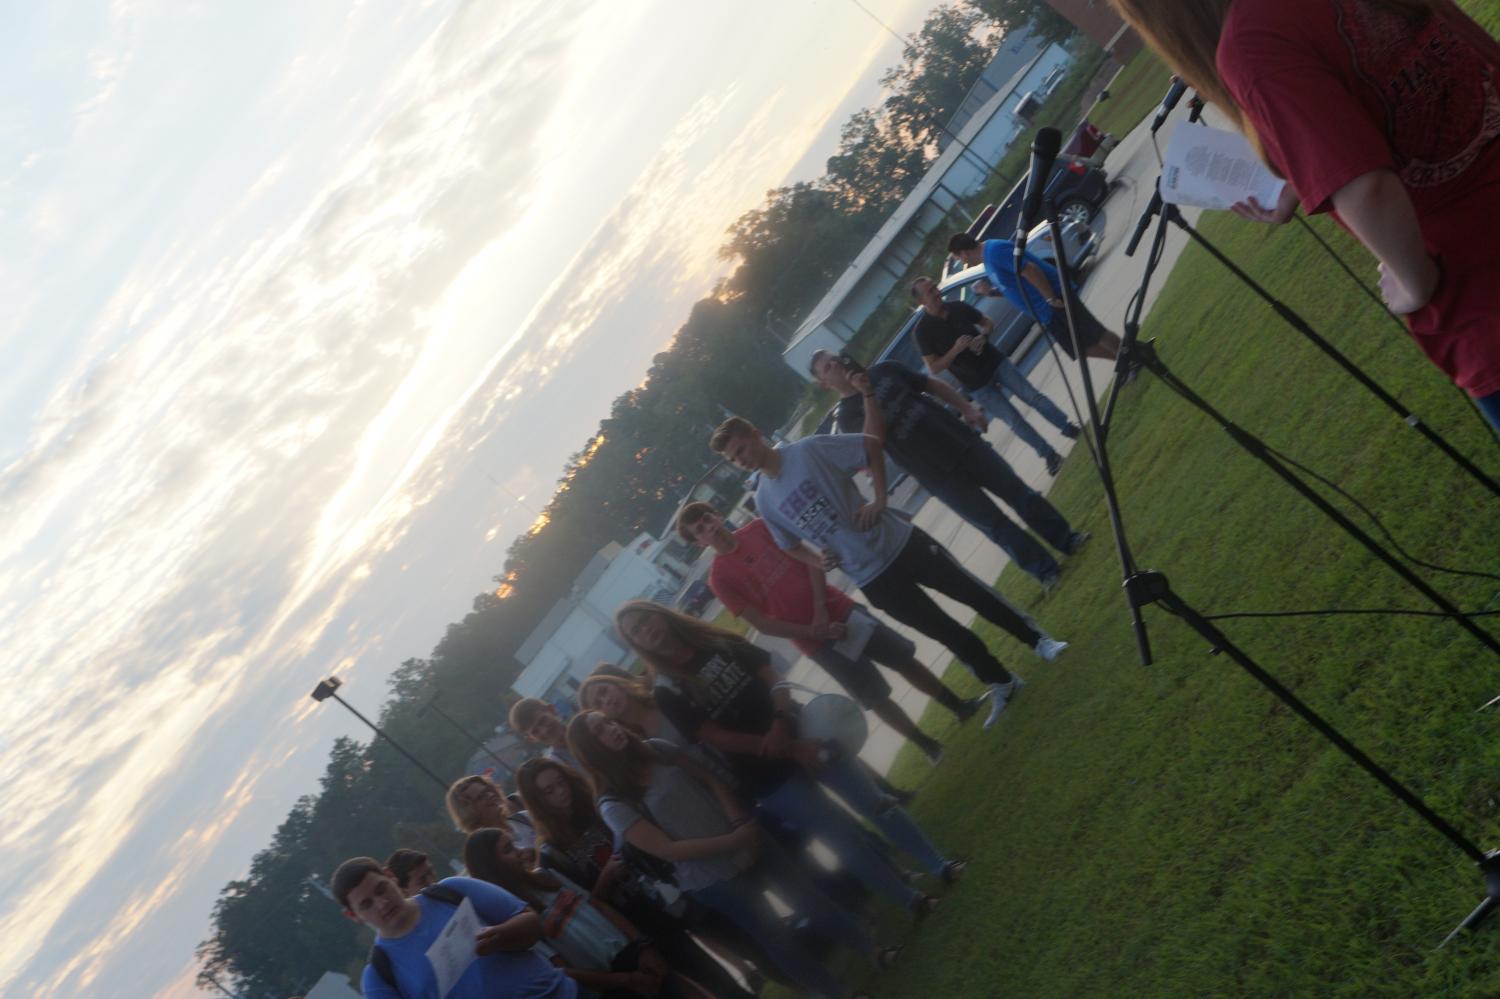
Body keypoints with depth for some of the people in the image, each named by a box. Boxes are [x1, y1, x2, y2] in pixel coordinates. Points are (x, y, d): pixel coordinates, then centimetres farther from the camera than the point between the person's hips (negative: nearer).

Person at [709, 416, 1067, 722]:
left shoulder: (809, 450, -12)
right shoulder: (764, 501, 1)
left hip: (898, 542, -2)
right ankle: (1001, 684, 24)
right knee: (948, 634, 7)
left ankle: (1038, 640, 22)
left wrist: (879, 499, -13)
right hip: (872, 580, 3)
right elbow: (791, 546, 16)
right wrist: (820, 561, -4)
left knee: (972, 591, 3)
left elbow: (872, 444, -7)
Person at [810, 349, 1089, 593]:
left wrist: (966, 408, 2)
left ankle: (1066, 538, 24)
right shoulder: (846, 416, -3)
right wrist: (868, 395, -22)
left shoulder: (883, 371, 8)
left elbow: (933, 385, 13)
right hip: (939, 475, -4)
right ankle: (1045, 570, 12)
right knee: (994, 524, -1)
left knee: (1016, 490, 8)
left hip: (961, 441, 4)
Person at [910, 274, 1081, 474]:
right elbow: (934, 369, -14)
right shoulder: (922, 330, -15)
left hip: (996, 362, 3)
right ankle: (1049, 455, 14)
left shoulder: (958, 307, -4)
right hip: (976, 384, -3)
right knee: (1014, 420, 0)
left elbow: (988, 322, 10)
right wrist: (956, 349, -27)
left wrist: (983, 336, -12)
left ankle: (1070, 429, 15)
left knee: (1034, 396, 1)